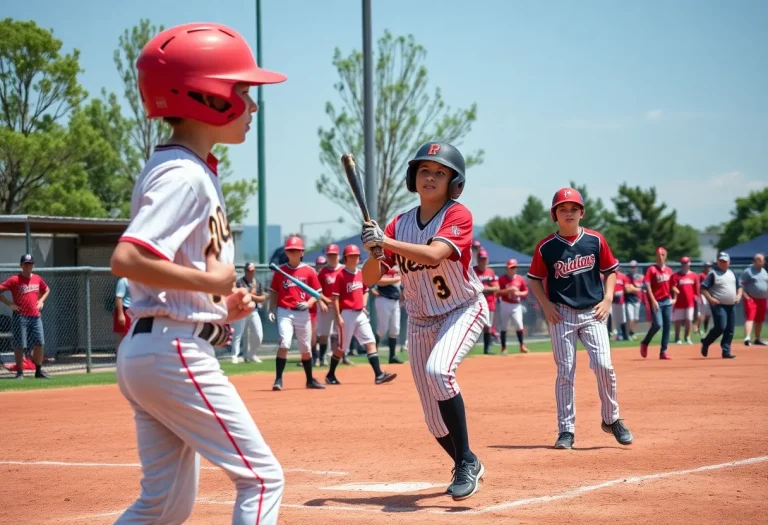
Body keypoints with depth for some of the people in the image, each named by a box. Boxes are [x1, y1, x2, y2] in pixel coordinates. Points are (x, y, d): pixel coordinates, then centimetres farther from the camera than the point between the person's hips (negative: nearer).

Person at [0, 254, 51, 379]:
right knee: (20, 345, -1)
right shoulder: (14, 280, -7)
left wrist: (41, 301, 12)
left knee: (39, 343, 4)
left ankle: (39, 371, 14)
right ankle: (20, 372, 6)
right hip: (20, 316, -5)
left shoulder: (37, 279, 10)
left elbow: (46, 290, 28)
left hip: (35, 316, 5)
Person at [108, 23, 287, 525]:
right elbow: (127, 259, -28)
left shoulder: (197, 170, 15)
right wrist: (211, 280, -19)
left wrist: (222, 304, 9)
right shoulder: (185, 176, -15)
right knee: (262, 478, -3)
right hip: (175, 351, -10)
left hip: (145, 350, 10)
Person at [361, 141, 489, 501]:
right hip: (420, 321, 5)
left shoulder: (458, 215, -14)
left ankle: (466, 461, -22)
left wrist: (384, 241, -35)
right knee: (436, 420, 4)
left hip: (464, 310, -5)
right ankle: (467, 467, 32)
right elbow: (369, 279, -2)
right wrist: (375, 253, -22)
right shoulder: (400, 224, 0)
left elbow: (433, 255, -33)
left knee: (438, 370, -34)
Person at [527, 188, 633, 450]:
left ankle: (611, 419, 10)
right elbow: (535, 279, 7)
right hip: (562, 314, 0)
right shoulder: (546, 247, -2)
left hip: (593, 313, 0)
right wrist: (546, 305, -5)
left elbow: (611, 270, 10)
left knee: (603, 366, -10)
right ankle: (566, 430, 7)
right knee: (565, 372, 1)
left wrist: (607, 299, -2)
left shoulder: (595, 240, 1)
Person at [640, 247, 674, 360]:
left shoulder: (669, 270, 11)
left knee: (667, 326, 1)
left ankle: (663, 351, 5)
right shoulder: (651, 269, -4)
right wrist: (653, 301, -17)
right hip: (656, 301, -5)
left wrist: (672, 298, 6)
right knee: (657, 324, -16)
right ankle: (644, 343, 8)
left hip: (667, 301, 5)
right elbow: (647, 286, -10)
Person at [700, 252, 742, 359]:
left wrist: (738, 295, 4)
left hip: (731, 306, 6)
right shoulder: (713, 273, -4)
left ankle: (726, 351, 8)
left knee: (730, 330, 3)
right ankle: (705, 343, 5)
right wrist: (710, 299, -18)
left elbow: (739, 286, 24)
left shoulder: (732, 273, 15)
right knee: (720, 327, -16)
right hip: (718, 305, -6)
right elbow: (703, 288, -7)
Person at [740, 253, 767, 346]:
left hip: (762, 299, 7)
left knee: (759, 320, 12)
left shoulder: (764, 272, 15)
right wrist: (745, 295, -19)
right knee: (750, 318, -18)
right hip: (751, 299, -7)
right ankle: (747, 338, -28)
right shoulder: (748, 271, -7)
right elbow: (740, 284, -11)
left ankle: (757, 339, 22)